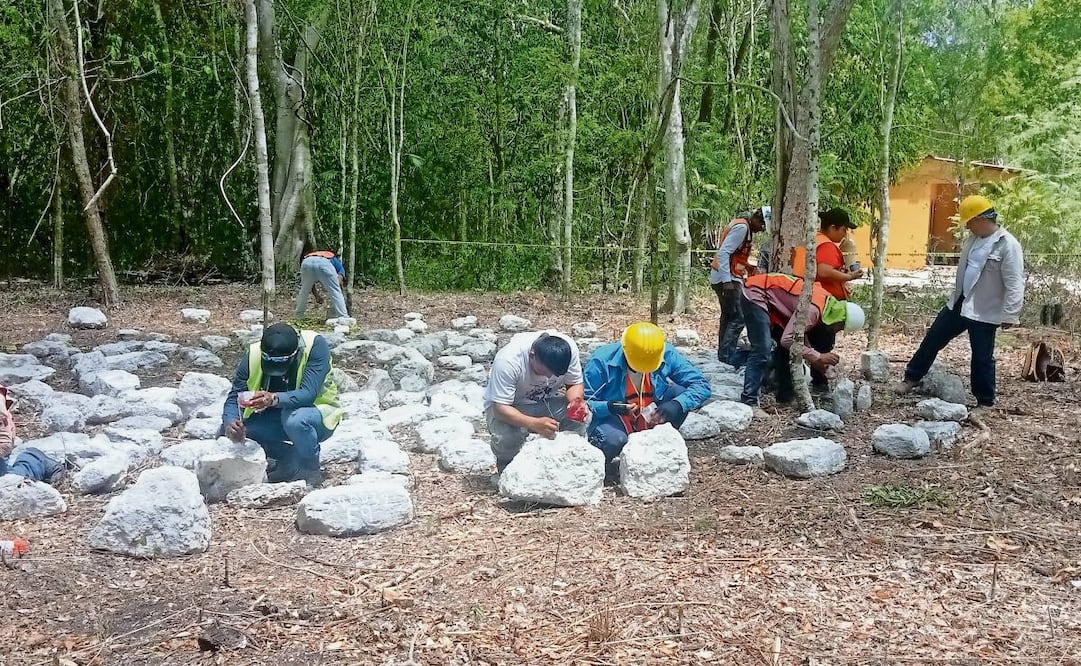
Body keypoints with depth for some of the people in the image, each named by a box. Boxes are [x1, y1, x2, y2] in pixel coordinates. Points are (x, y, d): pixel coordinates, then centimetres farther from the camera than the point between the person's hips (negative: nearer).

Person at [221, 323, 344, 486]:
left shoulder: (316, 345, -27)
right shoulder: (253, 355, -16)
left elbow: (308, 394, -35)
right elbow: (234, 397, -15)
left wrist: (275, 399, -52)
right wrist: (230, 424, -36)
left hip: (317, 413, -5)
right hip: (278, 418, 5)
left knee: (295, 418, -38)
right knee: (230, 428, -15)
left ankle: (310, 469, -10)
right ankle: (289, 460, 0)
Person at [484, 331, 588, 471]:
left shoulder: (569, 348, -22)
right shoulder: (507, 361, -35)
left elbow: (575, 384, -7)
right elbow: (500, 407, -34)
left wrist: (576, 402, -31)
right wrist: (534, 424, -49)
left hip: (548, 401, 4)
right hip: (510, 406, -3)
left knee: (580, 416, -24)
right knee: (507, 437, -35)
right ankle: (507, 467, 0)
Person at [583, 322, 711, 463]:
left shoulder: (667, 355, -12)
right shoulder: (602, 360, -21)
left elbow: (702, 385, -13)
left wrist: (678, 404, -31)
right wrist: (608, 407, -38)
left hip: (651, 418, 4)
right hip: (614, 418, -4)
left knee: (682, 391, -19)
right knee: (613, 441, -38)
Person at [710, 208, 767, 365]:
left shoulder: (745, 228, 15)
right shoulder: (741, 227, -15)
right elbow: (723, 253, -22)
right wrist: (727, 281, -26)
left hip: (729, 279, 11)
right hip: (727, 279, -11)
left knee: (728, 317, 16)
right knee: (737, 319, -12)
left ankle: (722, 357, 22)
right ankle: (726, 359, -13)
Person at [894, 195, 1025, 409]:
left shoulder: (1008, 245, -17)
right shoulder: (973, 238, 7)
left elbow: (1015, 284, -19)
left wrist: (1009, 315, -22)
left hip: (984, 311, -7)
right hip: (959, 303, 8)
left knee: (982, 357, 3)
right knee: (933, 338, 13)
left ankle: (985, 402, 18)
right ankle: (912, 377, 28)